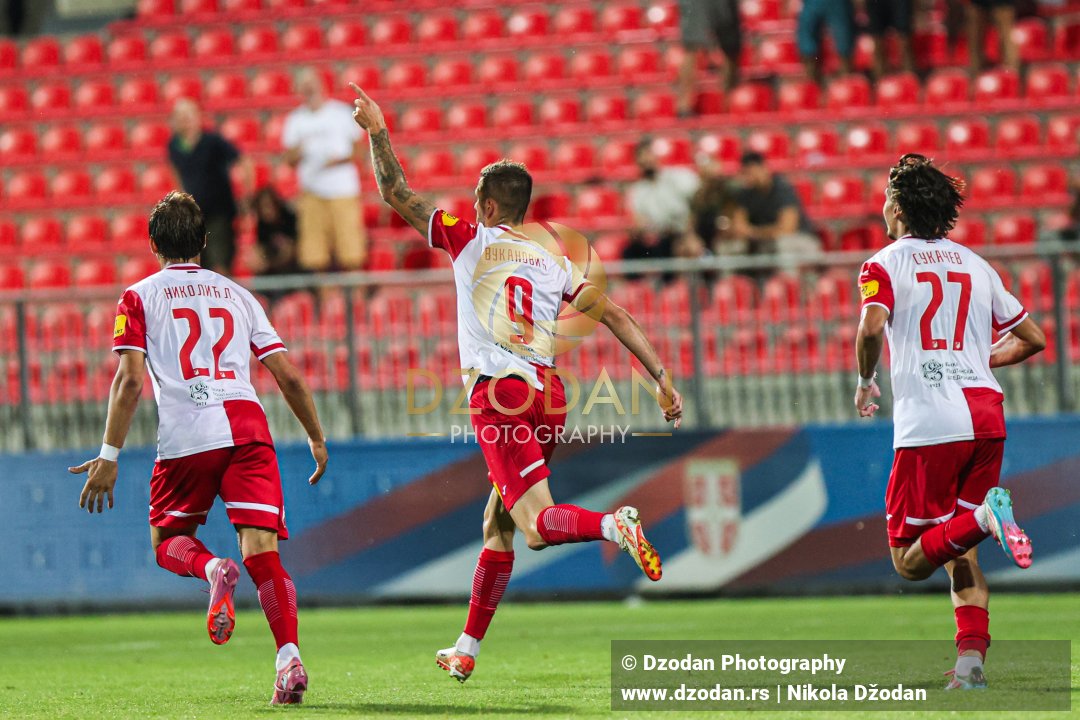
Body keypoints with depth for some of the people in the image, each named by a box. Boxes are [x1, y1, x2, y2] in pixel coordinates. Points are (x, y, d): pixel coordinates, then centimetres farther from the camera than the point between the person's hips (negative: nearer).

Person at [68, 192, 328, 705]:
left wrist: (109, 457, -2)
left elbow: (129, 380, -1)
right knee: (262, 549, -5)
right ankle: (289, 658, -25)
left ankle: (212, 569, -18)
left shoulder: (139, 297, 12)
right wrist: (317, 438, 29)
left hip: (185, 436, -2)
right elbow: (288, 376, 18)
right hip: (247, 427, 2)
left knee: (167, 541, 17)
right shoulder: (237, 295, 21)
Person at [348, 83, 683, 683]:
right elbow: (614, 315, 9)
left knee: (537, 526, -15)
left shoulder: (471, 240, 2)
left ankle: (614, 526, -44)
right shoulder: (554, 263, 15)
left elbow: (396, 195, 4)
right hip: (548, 394, 6)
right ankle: (466, 650, 21)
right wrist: (662, 378, 10)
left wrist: (377, 131, 12)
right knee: (497, 526, 16)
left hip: (500, 395, -6)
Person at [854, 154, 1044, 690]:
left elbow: (872, 327, -18)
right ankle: (971, 660, -1)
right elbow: (1032, 339, 21)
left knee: (910, 561, 1)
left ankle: (982, 516, -26)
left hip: (928, 425, -5)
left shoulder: (885, 264, 2)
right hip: (986, 416, 5)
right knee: (959, 553, 15)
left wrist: (865, 382, 0)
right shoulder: (976, 265, 17)